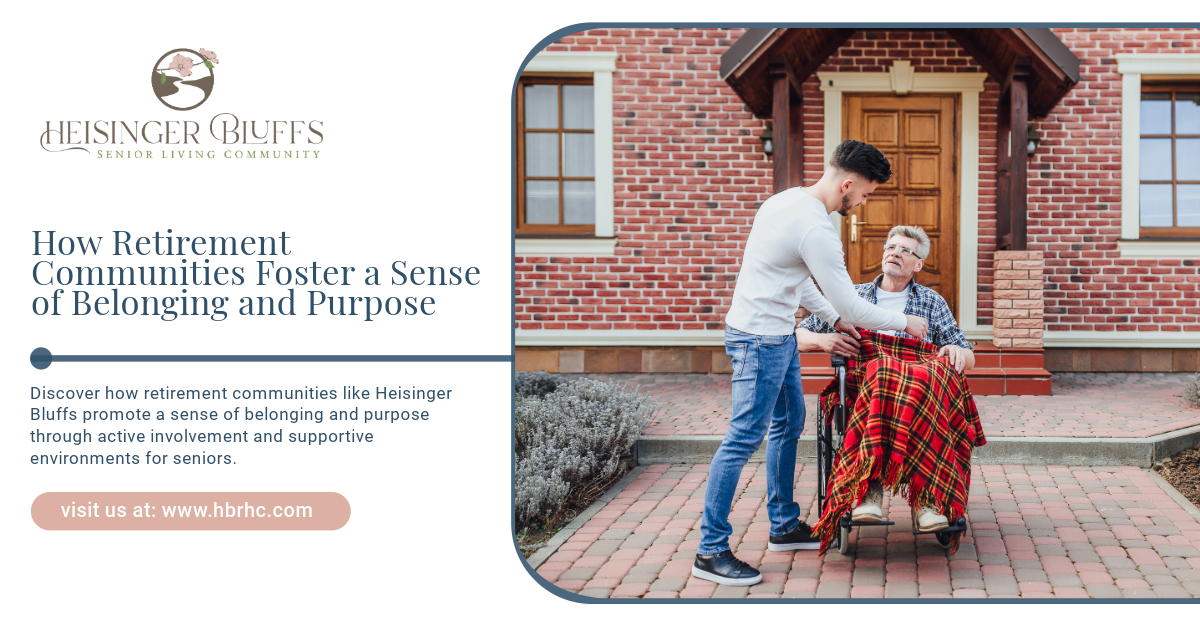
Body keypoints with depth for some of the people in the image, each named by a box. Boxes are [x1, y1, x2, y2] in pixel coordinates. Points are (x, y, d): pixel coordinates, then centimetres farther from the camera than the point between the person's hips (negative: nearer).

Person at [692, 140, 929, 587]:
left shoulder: (789, 199, 9)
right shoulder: (816, 229, -23)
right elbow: (850, 304, -17)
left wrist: (834, 318, 19)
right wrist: (904, 323, -2)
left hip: (777, 335, 11)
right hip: (760, 338, -11)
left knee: (788, 424, 18)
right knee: (745, 437, -8)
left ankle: (784, 527, 30)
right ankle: (710, 552, -4)